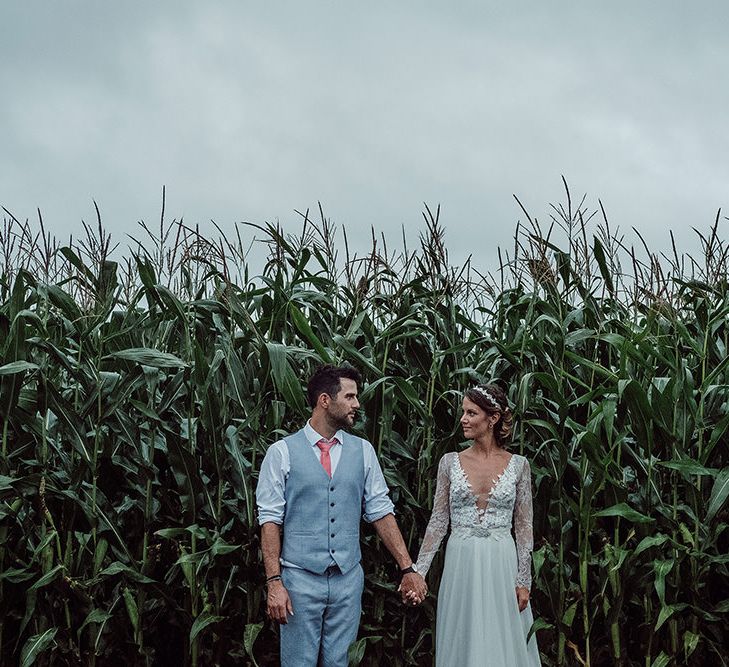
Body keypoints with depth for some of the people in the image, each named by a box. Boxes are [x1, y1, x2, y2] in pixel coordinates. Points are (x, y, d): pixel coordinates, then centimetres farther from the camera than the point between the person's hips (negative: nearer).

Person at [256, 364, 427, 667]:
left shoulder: (363, 450, 6)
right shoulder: (282, 452, -5)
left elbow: (381, 511, 7)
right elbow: (270, 519, -6)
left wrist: (407, 568, 2)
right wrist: (274, 582, -12)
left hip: (348, 578, 3)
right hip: (300, 578, -3)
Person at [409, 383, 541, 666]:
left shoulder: (518, 465, 0)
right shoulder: (450, 462, 2)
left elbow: (524, 526, 2)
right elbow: (438, 521, 3)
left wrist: (524, 581, -3)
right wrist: (418, 571, -4)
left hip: (502, 567, -1)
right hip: (461, 564, 1)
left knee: (503, 644, 5)